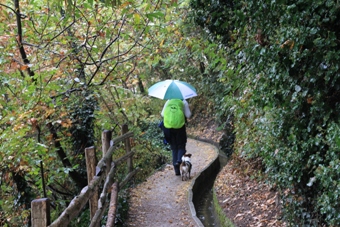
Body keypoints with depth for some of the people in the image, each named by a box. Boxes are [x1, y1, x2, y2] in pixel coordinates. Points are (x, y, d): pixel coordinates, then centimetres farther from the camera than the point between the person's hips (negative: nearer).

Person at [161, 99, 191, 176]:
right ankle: (179, 160, -18)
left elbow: (162, 114, 9)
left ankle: (176, 170, 9)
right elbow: (188, 115, -3)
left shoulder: (168, 102, 9)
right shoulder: (184, 102, 1)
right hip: (180, 126, -2)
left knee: (174, 148, 12)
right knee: (181, 146, 13)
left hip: (168, 127, 3)